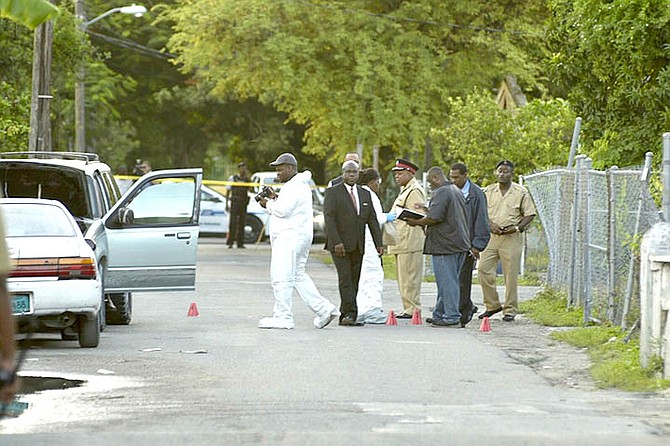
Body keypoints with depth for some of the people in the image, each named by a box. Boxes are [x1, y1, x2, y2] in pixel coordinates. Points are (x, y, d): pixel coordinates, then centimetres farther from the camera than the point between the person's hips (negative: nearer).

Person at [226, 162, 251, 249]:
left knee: (241, 223, 4)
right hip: (234, 203, -3)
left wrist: (248, 178, -11)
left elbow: (250, 189, -6)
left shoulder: (247, 180, 11)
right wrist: (227, 204, 0)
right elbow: (228, 191, 6)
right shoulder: (232, 178, 5)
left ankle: (240, 243, 9)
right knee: (232, 223, -8)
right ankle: (230, 242, -7)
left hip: (243, 204, 3)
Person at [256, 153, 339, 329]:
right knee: (298, 275, 16)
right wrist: (275, 199, 8)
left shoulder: (293, 187, -14)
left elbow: (282, 210, -22)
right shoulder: (301, 185, 20)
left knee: (281, 277, -9)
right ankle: (323, 308, 12)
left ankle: (283, 317, -9)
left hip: (290, 237, -11)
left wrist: (269, 204, -5)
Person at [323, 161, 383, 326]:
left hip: (357, 245, 5)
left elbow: (372, 220, 14)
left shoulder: (365, 194, 15)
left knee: (354, 281, 4)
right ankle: (350, 314, -19)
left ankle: (345, 316, 8)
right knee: (345, 279, -14)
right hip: (340, 244, -5)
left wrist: (378, 243, 5)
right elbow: (329, 218, -10)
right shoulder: (333, 193, -2)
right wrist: (336, 242, -20)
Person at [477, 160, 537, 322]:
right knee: (483, 269, -5)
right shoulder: (488, 191, 10)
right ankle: (492, 305, 9)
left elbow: (529, 214, 4)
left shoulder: (521, 192, 2)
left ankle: (510, 309, 6)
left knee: (511, 275, -3)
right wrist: (491, 224, -8)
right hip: (491, 235, 3)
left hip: (512, 237, -3)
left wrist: (517, 227, -12)